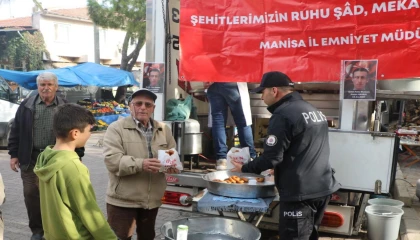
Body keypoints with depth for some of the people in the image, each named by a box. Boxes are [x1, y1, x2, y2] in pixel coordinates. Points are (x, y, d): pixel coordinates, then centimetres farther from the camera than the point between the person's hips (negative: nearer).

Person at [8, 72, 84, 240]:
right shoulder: (26, 105, 3)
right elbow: (15, 131, 7)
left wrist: (77, 157, -3)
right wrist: (14, 154, 2)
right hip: (31, 159, 1)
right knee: (31, 194, 6)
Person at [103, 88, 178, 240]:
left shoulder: (163, 129, 7)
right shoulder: (116, 128, -7)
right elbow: (112, 160, -17)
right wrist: (140, 164, -31)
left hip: (152, 200, 5)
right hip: (122, 200, -4)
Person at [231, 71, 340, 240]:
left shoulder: (282, 115, -16)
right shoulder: (313, 110, 13)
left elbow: (272, 157, -19)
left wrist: (244, 168, -4)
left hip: (300, 192, -9)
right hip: (323, 187, 9)